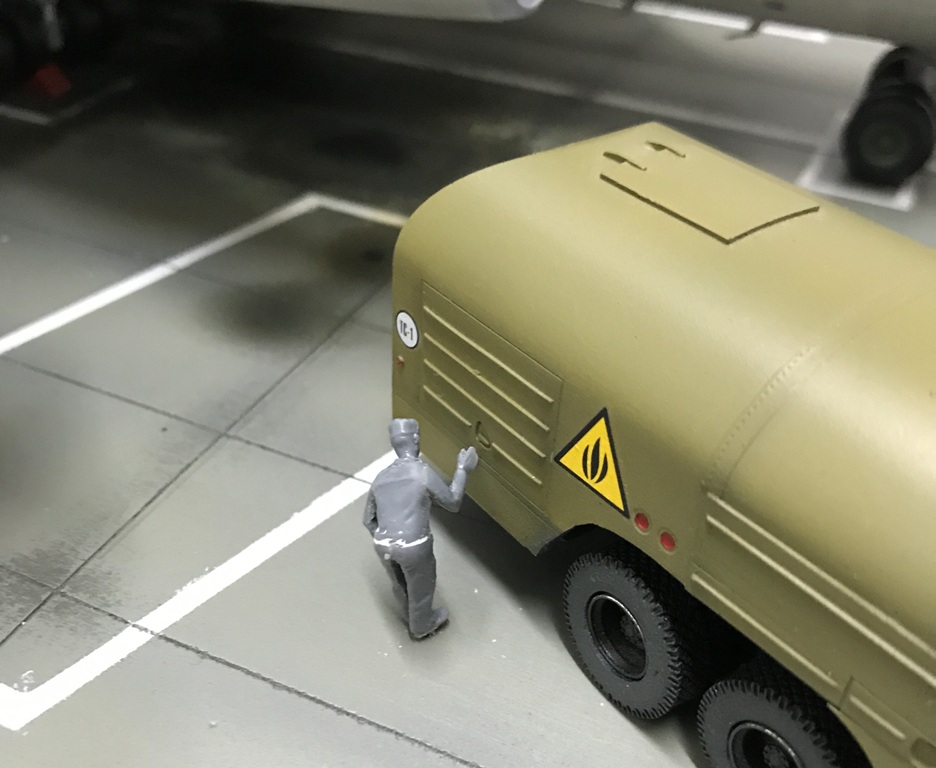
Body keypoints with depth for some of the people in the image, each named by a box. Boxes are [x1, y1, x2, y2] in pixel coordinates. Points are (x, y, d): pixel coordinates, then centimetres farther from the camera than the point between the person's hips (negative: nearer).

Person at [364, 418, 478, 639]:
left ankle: (412, 617, 58)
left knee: (400, 585, 32)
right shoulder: (423, 473, -13)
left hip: (383, 546, 5)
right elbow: (452, 503, -2)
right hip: (413, 547, -5)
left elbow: (369, 521, 11)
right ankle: (422, 627, 49)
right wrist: (462, 469, 8)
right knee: (421, 587, 24)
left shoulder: (381, 478, 5)